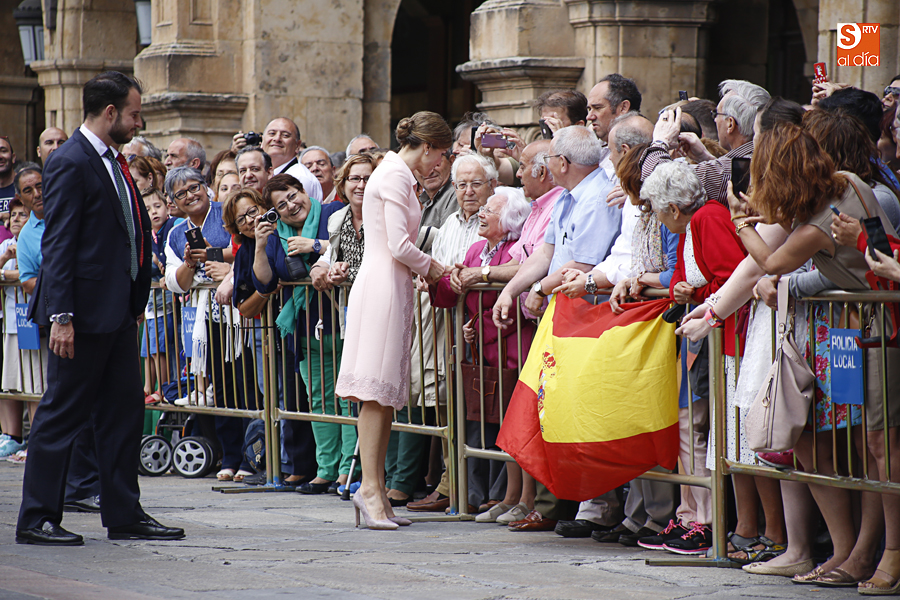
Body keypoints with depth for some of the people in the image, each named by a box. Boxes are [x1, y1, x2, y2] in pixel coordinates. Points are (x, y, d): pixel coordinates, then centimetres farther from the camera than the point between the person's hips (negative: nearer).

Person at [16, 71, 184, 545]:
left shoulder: (113, 161, 15)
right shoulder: (71, 163, -13)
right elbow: (57, 246, -17)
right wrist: (60, 316, -21)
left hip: (118, 311, 9)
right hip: (84, 313, -9)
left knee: (124, 413, 10)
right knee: (62, 415, -2)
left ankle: (125, 515, 16)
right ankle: (36, 519, 4)